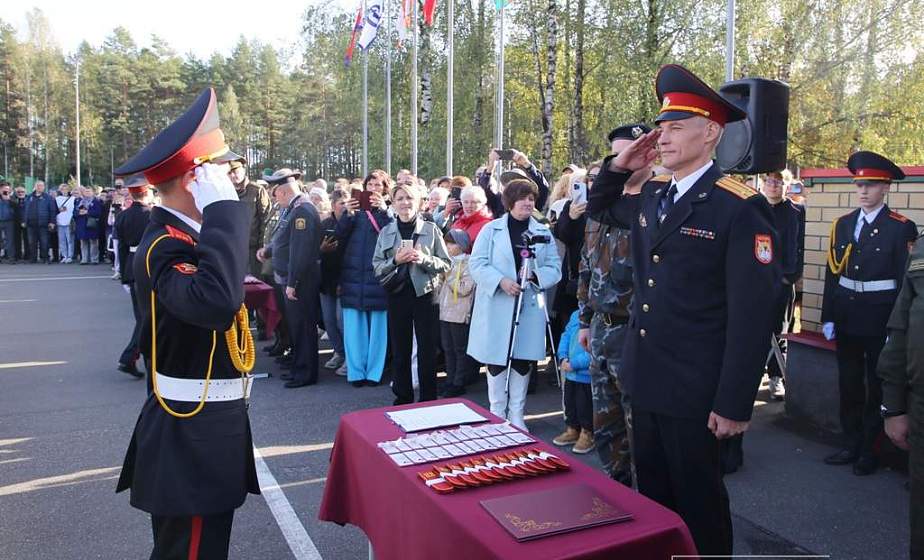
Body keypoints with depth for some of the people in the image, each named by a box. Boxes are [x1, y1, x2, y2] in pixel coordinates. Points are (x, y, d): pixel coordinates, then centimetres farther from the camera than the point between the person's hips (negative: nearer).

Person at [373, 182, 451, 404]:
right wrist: (395, 261, -12)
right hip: (397, 296, 2)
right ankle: (403, 399, 23)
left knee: (427, 351, 3)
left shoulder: (430, 229, 2)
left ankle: (428, 401, 16)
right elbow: (377, 267, 6)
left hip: (425, 295, -2)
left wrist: (424, 259, -16)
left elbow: (446, 264, 1)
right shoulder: (386, 232, 8)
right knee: (400, 351, 9)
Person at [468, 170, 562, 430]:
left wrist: (537, 275, -16)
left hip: (530, 307, 2)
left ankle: (516, 416, 21)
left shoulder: (543, 232, 8)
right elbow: (477, 263, -4)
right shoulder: (491, 230, 1)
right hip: (496, 306, -2)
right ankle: (497, 414, 18)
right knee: (496, 360, 4)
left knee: (522, 360, 7)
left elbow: (555, 268, 5)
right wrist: (500, 281, -18)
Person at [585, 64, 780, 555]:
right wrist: (618, 167, 6)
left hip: (694, 390, -7)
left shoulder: (740, 209, -15)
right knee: (652, 491, 21)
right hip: (645, 377, 7)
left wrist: (734, 404, -18)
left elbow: (752, 316, -18)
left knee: (698, 498, 11)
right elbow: (599, 209, 26)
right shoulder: (652, 195, 6)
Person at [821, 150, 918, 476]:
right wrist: (827, 317, 3)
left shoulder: (902, 228, -7)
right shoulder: (843, 225, 7)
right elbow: (832, 274, 6)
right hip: (846, 317, 5)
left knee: (877, 387, 7)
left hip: (880, 319, -4)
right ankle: (851, 445, 27)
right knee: (849, 385, 13)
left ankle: (869, 451, 20)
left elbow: (905, 280, -9)